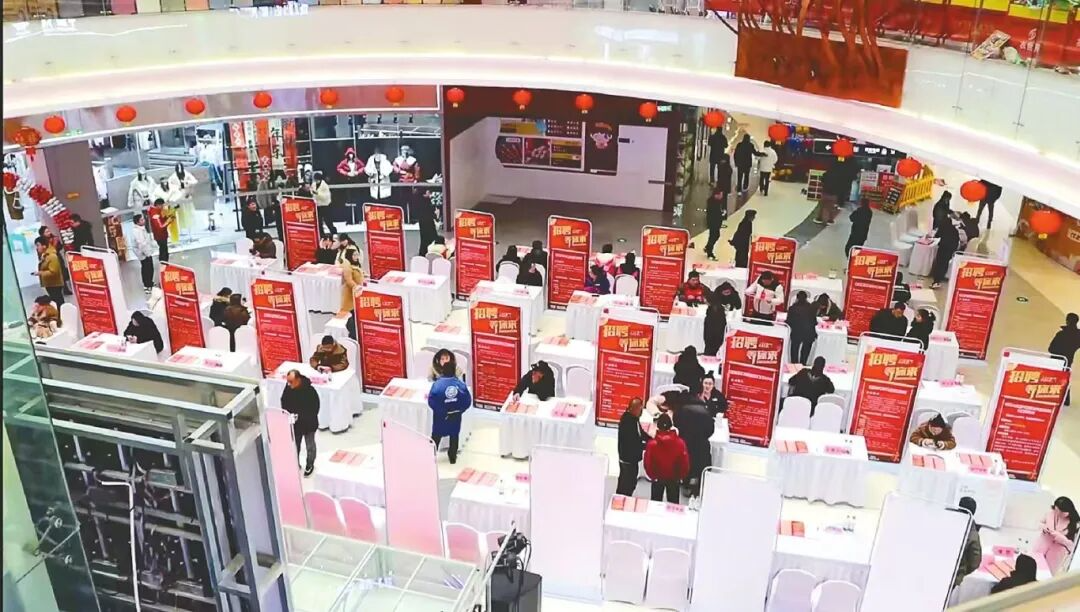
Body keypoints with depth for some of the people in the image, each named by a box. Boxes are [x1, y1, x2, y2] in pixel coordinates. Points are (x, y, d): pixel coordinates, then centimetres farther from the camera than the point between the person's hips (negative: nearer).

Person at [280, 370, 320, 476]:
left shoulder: (310, 391, -29)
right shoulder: (288, 388, -14)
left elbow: (314, 409, -23)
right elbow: (284, 402, 3)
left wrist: (300, 416, -30)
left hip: (308, 424, -4)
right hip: (294, 423, 4)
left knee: (310, 446, 17)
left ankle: (310, 465, 39)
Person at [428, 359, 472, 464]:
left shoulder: (437, 384, -20)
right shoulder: (460, 384, -14)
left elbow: (431, 401, -19)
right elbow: (468, 401, -11)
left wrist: (440, 410, -4)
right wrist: (459, 409, 2)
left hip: (440, 416, -1)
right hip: (455, 415, 2)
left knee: (436, 435, 16)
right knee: (454, 435, 19)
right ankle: (453, 457, 27)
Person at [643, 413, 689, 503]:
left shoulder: (652, 444, -24)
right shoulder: (680, 443, -22)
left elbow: (647, 463, -16)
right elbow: (685, 463, -15)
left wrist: (652, 475, 3)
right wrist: (681, 476, 3)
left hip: (657, 478, 0)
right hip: (674, 479, 0)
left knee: (656, 503, 18)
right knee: (673, 503, 16)